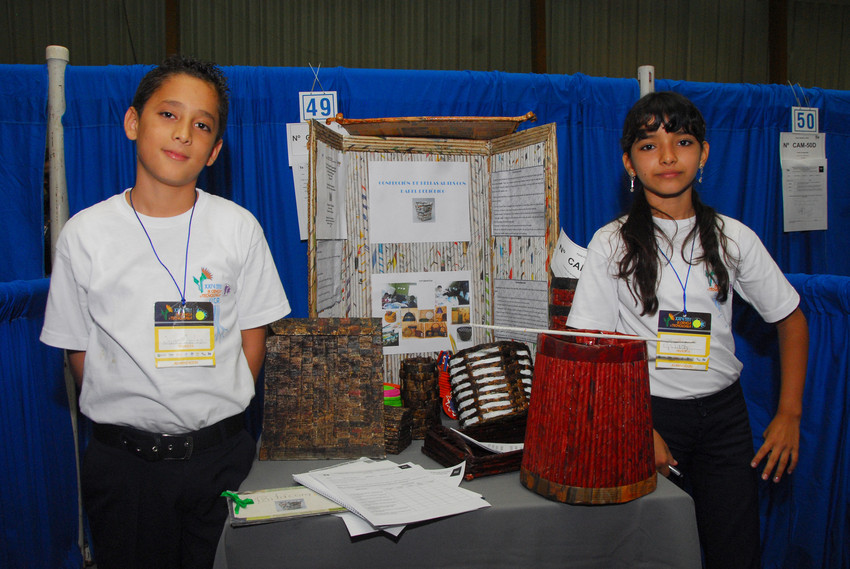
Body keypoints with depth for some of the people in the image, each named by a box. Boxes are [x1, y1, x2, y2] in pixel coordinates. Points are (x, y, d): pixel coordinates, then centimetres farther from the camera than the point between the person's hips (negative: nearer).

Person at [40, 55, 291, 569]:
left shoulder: (239, 228, -3)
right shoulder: (85, 234, -4)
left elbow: (252, 338, 2)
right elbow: (79, 353, 3)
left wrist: (217, 412, -2)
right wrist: (129, 416, -3)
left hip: (221, 454, 0)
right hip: (123, 462, 0)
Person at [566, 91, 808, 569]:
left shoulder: (733, 238, 0)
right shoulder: (612, 243, -7)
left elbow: (792, 319, 10)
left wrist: (789, 414, 3)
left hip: (723, 410, 2)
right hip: (645, 409, -2)